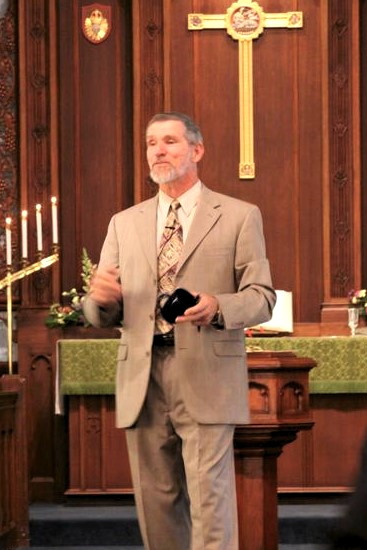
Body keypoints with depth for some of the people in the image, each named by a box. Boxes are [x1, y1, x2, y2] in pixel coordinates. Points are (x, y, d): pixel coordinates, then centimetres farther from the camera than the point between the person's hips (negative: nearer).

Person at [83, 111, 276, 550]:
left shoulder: (239, 217, 7)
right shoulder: (124, 224, 16)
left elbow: (262, 296, 2)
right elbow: (102, 315, 13)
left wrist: (218, 308, -19)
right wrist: (101, 298, -12)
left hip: (206, 379, -3)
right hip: (142, 380, 4)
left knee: (209, 498, -8)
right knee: (155, 502, 8)